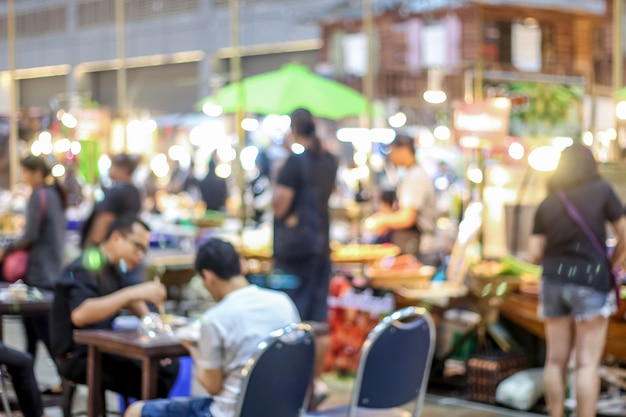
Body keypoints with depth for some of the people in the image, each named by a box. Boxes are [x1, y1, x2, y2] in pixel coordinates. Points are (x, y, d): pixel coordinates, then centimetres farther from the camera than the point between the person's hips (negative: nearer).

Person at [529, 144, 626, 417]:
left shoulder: (547, 203, 9)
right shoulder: (602, 191, 0)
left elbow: (535, 254, 5)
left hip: (553, 281, 4)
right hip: (591, 282, -4)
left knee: (556, 360, 10)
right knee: (587, 363, -3)